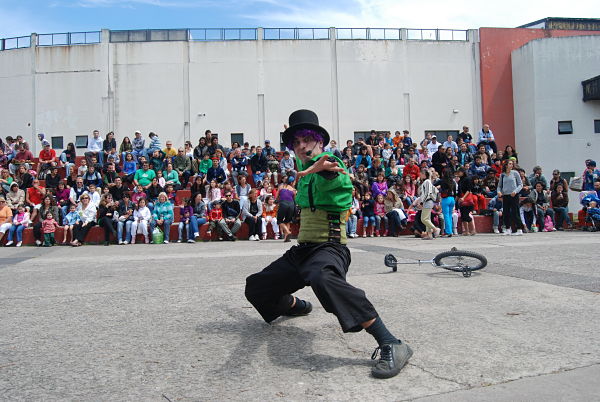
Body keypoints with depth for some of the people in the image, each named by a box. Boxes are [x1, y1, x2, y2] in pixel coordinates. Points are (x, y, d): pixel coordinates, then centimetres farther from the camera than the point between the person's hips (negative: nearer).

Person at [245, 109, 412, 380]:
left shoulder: (331, 163, -9)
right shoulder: (305, 169, 15)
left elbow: (332, 177, -38)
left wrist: (319, 168, -57)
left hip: (329, 248, -9)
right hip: (302, 249, 9)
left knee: (321, 277, -43)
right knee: (256, 288, 16)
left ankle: (391, 345, -40)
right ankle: (296, 306, 48)